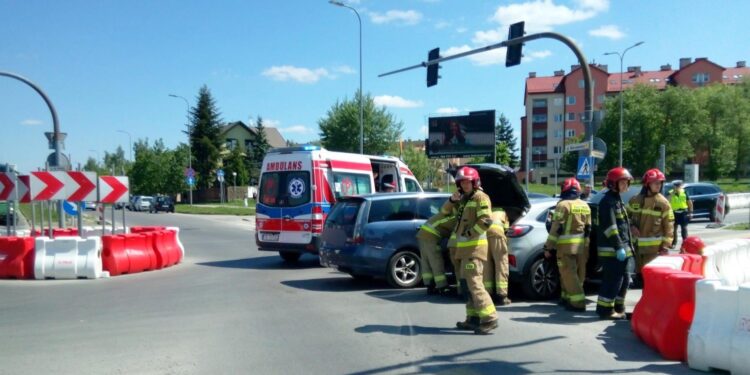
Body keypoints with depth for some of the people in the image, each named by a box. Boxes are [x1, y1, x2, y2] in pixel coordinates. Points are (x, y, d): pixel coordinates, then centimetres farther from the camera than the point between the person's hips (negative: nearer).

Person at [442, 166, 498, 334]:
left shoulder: (480, 197, -9)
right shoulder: (464, 199, 19)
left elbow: (486, 221, -21)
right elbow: (445, 211, 23)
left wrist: (469, 233, -17)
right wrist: (452, 200, 3)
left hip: (474, 247, -10)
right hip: (464, 247, 10)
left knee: (474, 283, -16)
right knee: (466, 284, 12)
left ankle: (489, 319, -15)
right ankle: (473, 319, 18)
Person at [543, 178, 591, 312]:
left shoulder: (563, 204, -9)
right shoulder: (585, 206, 14)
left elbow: (556, 228, -13)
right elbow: (588, 228, 18)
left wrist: (548, 247, -10)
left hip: (567, 245, -7)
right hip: (582, 245, 8)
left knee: (569, 273, -5)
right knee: (577, 273, 14)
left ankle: (578, 302, -9)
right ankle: (567, 297, 25)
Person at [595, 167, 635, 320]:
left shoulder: (617, 200, 20)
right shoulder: (608, 201, -13)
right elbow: (610, 227, -21)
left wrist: (626, 246, 22)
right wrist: (619, 247, -24)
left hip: (621, 247, 10)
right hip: (611, 249, -10)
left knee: (623, 279, 15)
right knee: (613, 279, -8)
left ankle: (618, 307, 25)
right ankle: (605, 309, -1)